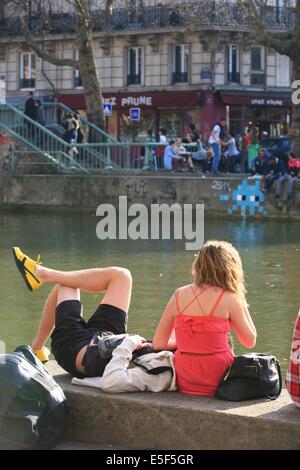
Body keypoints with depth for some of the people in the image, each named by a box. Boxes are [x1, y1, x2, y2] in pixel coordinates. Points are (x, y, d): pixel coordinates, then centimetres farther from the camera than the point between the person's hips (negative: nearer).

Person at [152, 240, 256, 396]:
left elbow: (158, 343, 4)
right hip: (217, 383, -5)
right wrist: (241, 303, 7)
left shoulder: (179, 295, 3)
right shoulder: (228, 298, -8)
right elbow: (250, 342, 3)